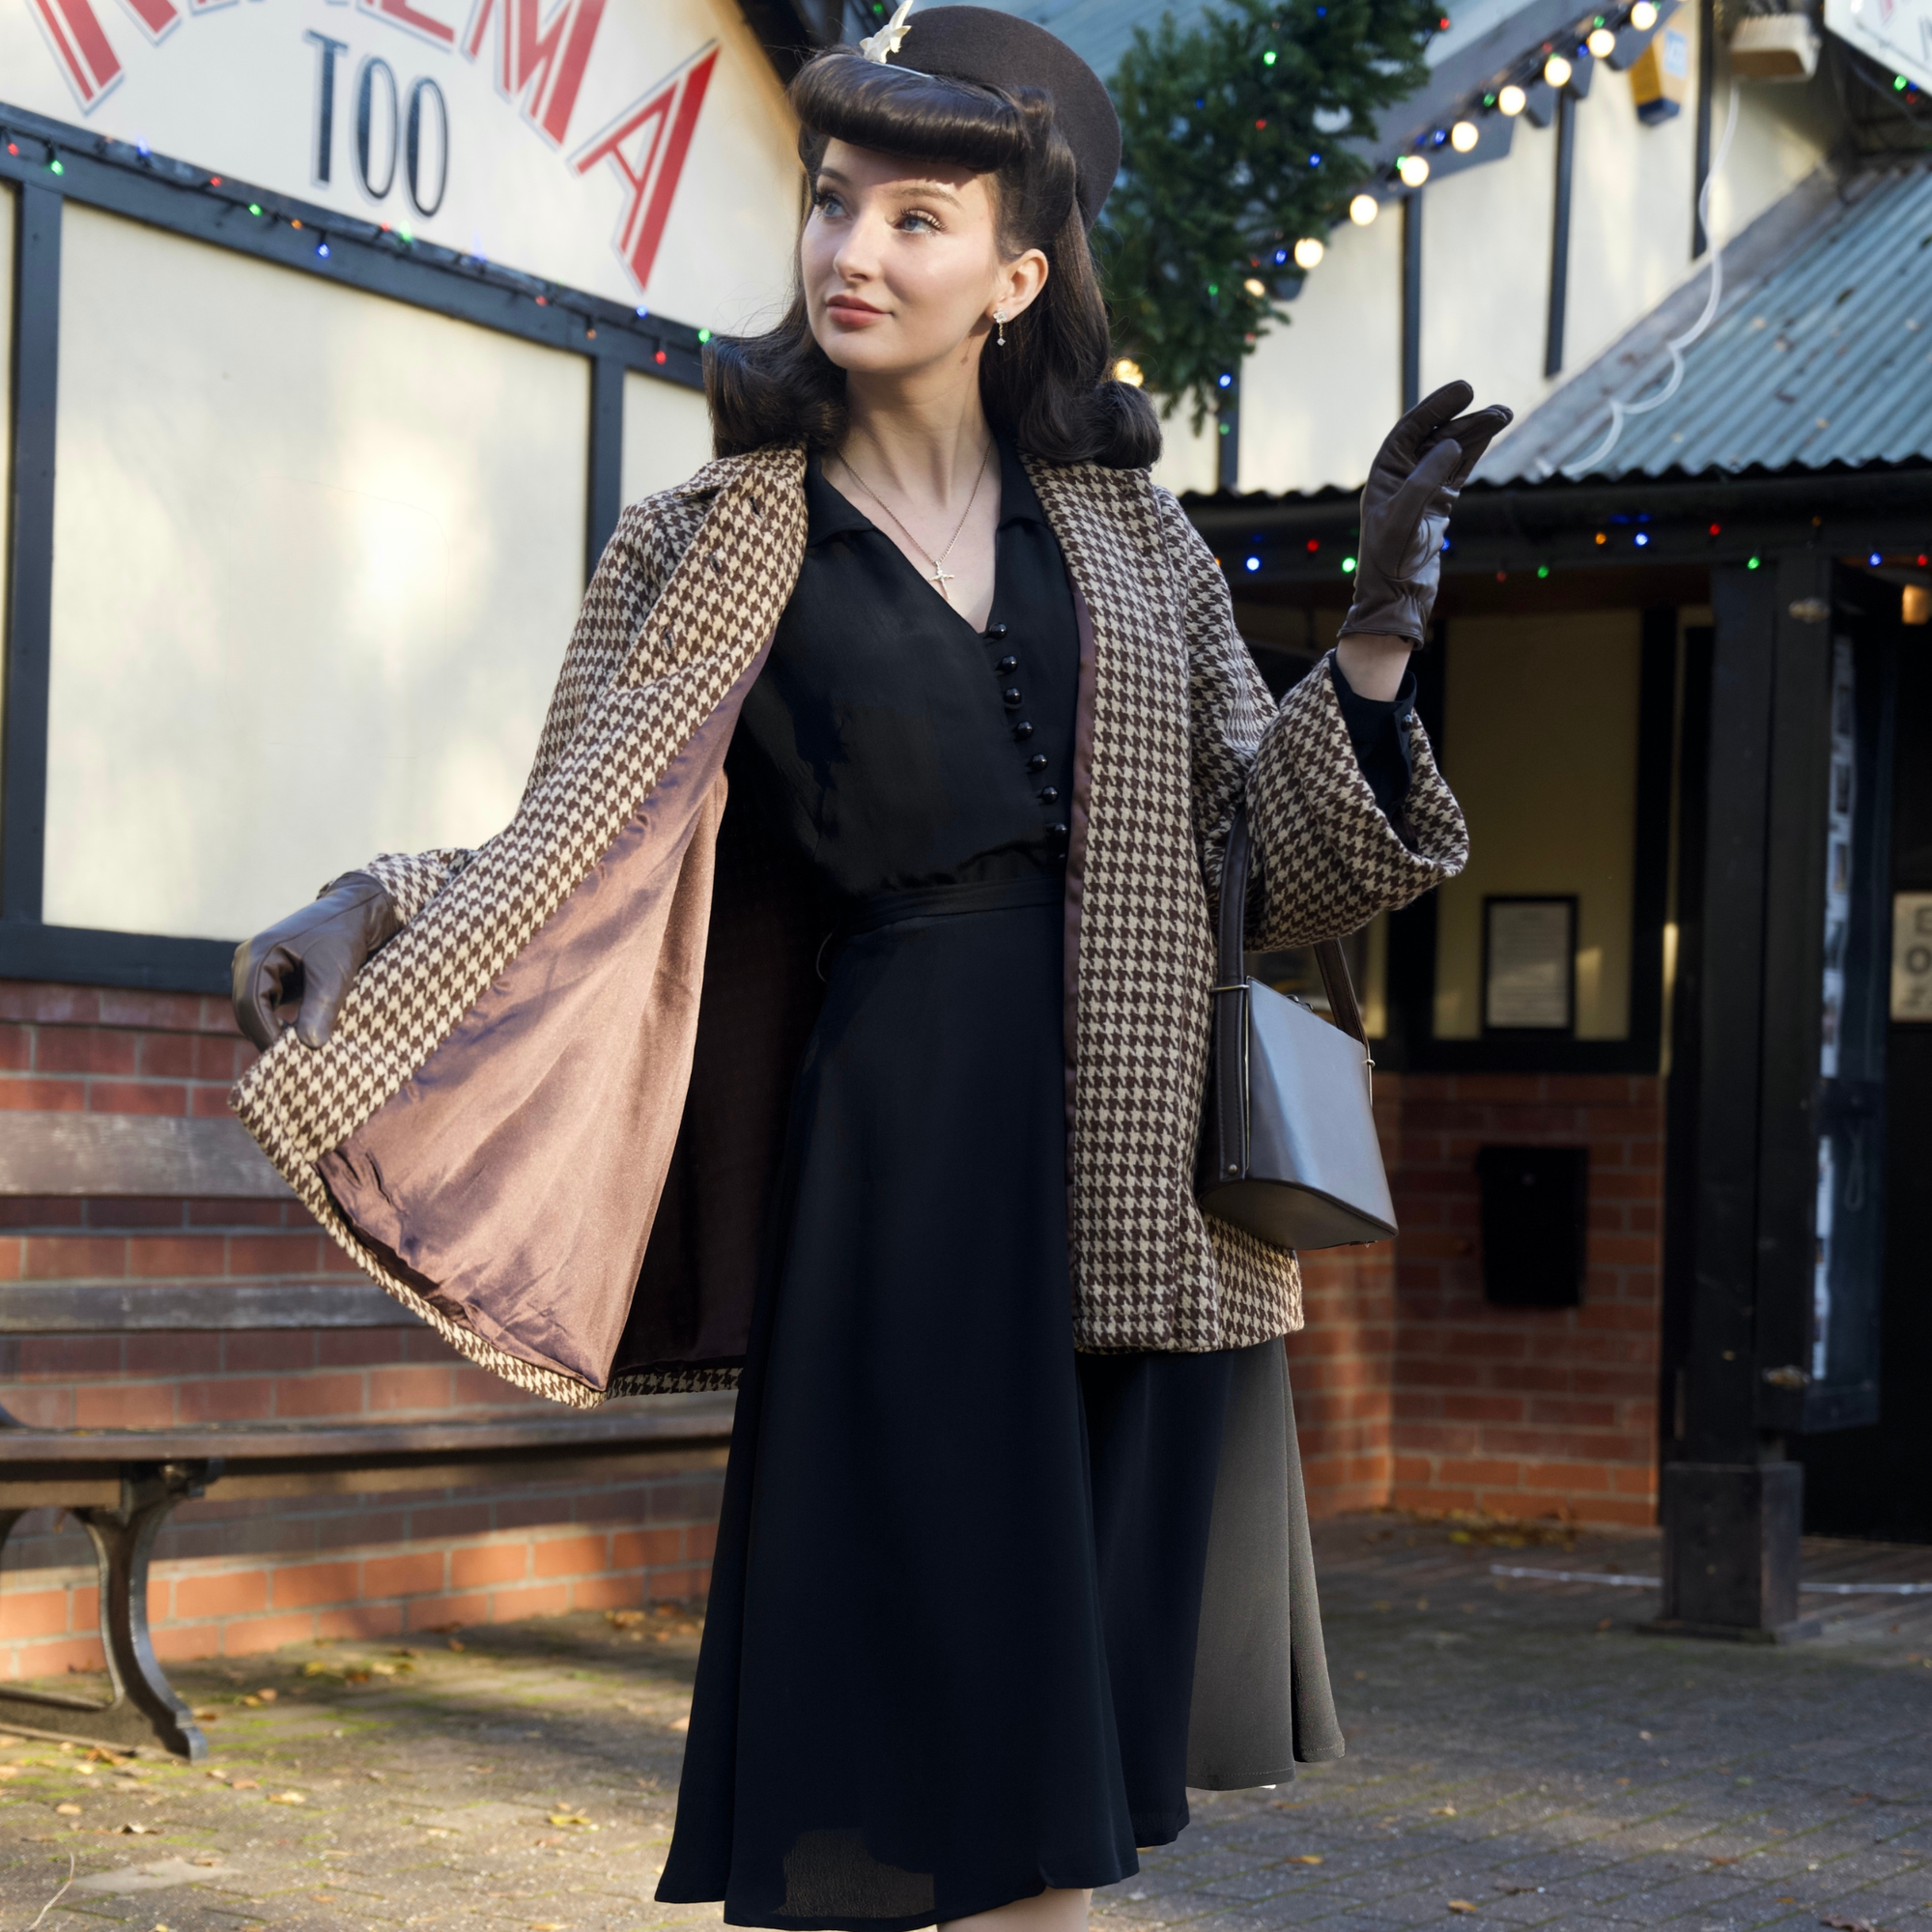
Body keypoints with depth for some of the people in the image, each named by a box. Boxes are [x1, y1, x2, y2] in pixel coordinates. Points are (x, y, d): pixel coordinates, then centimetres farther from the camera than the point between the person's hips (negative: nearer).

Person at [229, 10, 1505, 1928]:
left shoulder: (1128, 537, 12)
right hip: (902, 1150, -3)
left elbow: (1273, 866, 10)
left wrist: (1375, 634, -2)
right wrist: (373, 909, -15)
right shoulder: (714, 548, 5)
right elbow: (571, 853, 2)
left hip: (1134, 1171, 3)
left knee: (1059, 1770, 7)